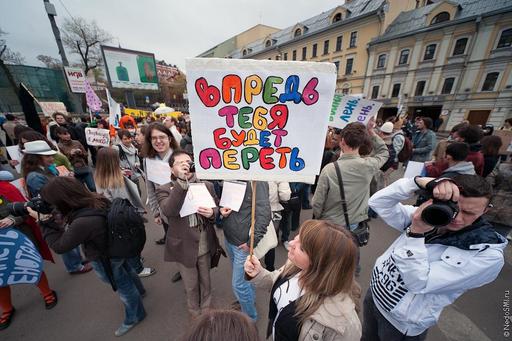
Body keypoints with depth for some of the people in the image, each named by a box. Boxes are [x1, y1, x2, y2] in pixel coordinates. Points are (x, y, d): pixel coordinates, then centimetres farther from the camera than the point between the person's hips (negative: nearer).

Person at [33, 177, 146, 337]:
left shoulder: (82, 223, -40)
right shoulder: (98, 199, -17)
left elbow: (59, 246, -20)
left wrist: (44, 221, -17)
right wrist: (50, 220, -5)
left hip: (106, 260, -7)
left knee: (123, 287, 18)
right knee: (127, 271, 33)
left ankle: (134, 316, 47)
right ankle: (138, 290, 64)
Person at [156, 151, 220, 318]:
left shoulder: (207, 185, -6)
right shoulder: (164, 190, -13)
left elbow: (218, 208, 1)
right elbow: (168, 211, -31)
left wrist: (211, 213, -23)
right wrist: (182, 181, -37)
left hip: (205, 246, 2)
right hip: (184, 248, -2)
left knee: (205, 281, 25)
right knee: (191, 285, 23)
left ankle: (206, 310, 55)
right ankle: (194, 312, 54)